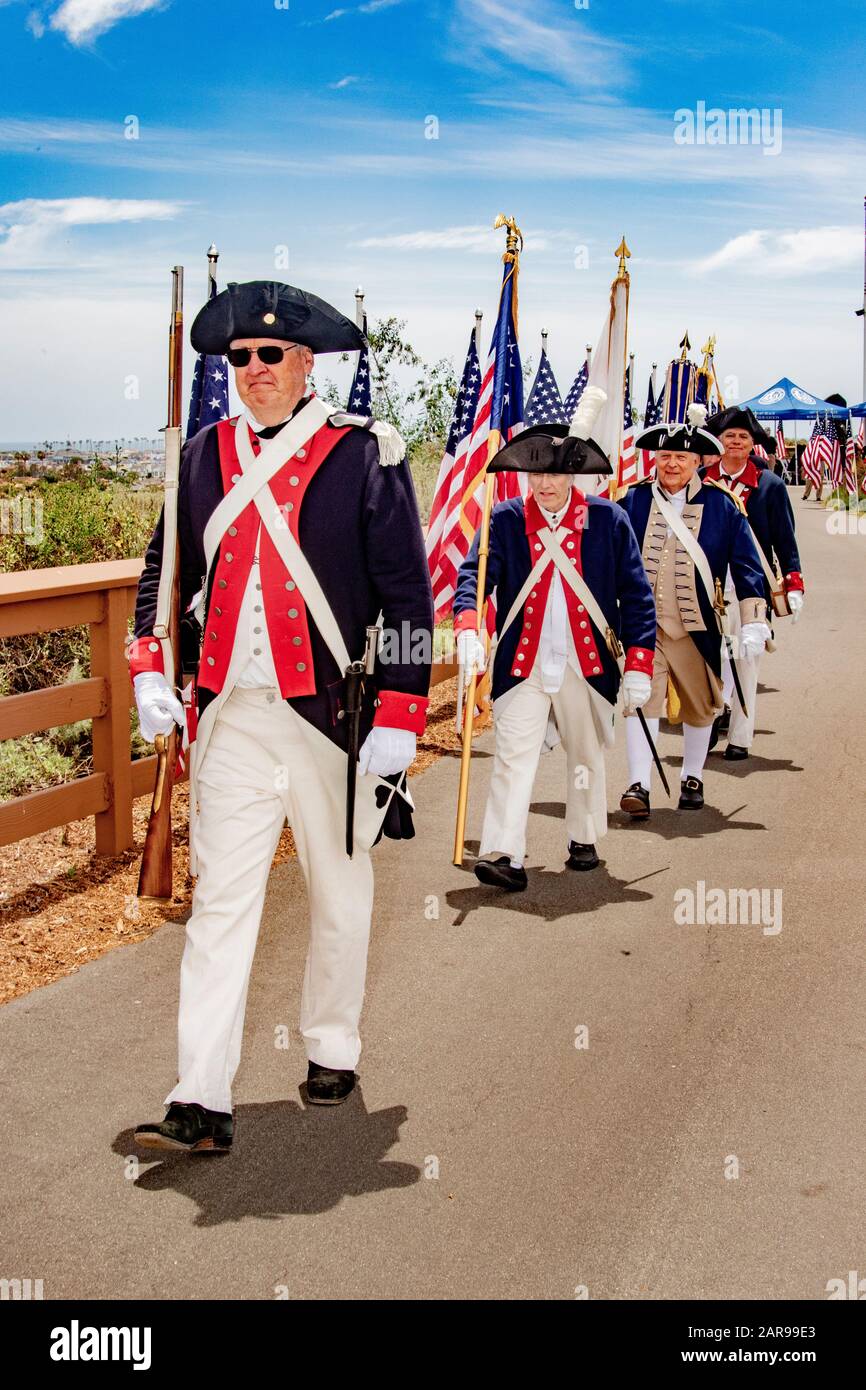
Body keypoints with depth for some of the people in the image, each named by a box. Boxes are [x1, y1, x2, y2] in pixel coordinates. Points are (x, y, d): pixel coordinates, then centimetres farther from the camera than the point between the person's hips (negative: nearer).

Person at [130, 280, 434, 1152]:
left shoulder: (365, 456, -5)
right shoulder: (203, 457, 7)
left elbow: (408, 595, -6)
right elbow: (165, 571, 15)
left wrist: (399, 716, -11)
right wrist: (148, 670, 0)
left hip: (333, 717, -2)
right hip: (230, 720, 3)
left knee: (338, 894, 14)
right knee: (220, 901, -1)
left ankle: (332, 1053, 34)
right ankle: (201, 1104, 1)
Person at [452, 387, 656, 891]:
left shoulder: (608, 520, -2)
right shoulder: (506, 520, -1)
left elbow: (636, 595, 0)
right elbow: (474, 573, -10)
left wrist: (639, 665, -5)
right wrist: (468, 627, -30)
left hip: (587, 664, 1)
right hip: (523, 664, -1)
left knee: (586, 756, 15)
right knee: (514, 756, -9)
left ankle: (585, 840, 33)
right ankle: (505, 855, -10)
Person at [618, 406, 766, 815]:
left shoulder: (720, 505, -1)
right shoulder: (634, 501, 1)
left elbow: (746, 566, 1)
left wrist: (752, 623, -5)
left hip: (696, 628, 1)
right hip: (643, 624, -1)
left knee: (699, 704, 12)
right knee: (640, 698, -11)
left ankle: (692, 778, 30)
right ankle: (638, 785, -8)